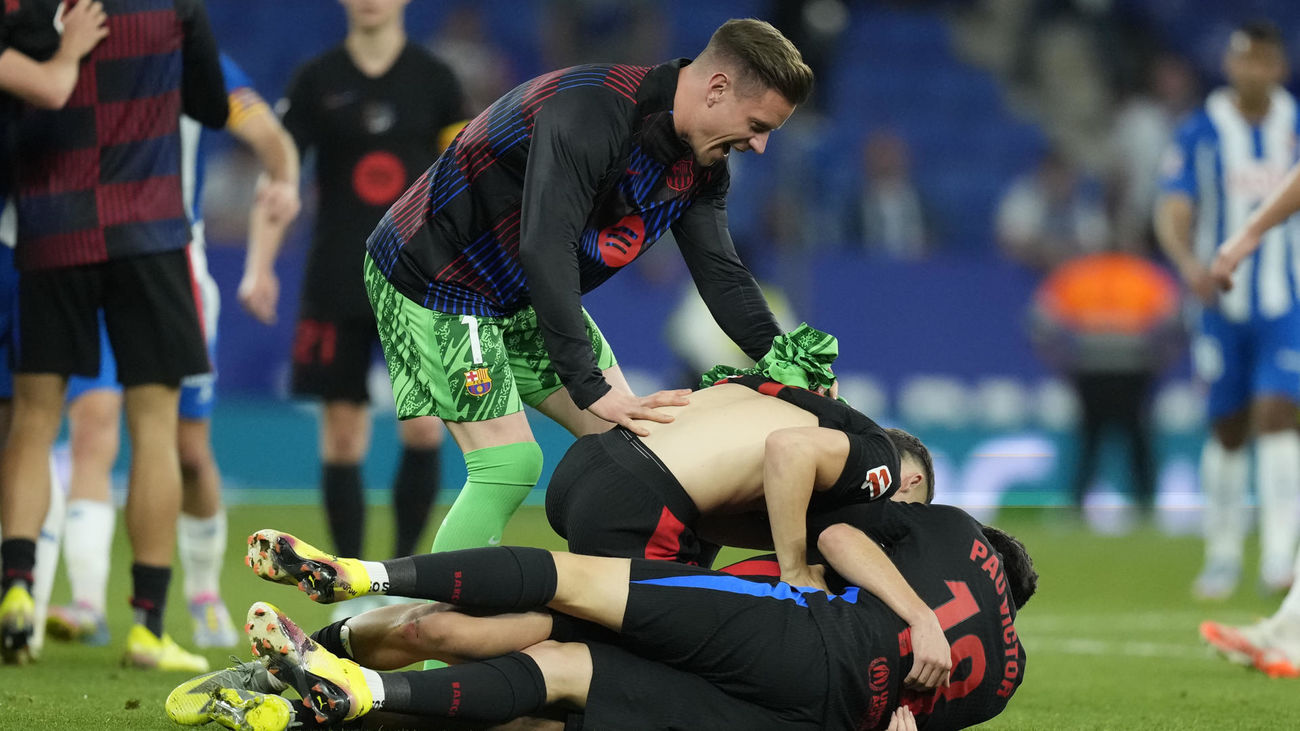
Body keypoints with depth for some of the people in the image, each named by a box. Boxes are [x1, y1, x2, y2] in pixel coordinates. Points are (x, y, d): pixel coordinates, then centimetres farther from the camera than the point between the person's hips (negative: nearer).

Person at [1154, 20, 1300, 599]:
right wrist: (1190, 264, -27)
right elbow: (1173, 216, -9)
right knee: (1228, 428, 7)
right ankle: (1223, 553, 20)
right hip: (1223, 302, 1)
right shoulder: (1199, 134, -1)